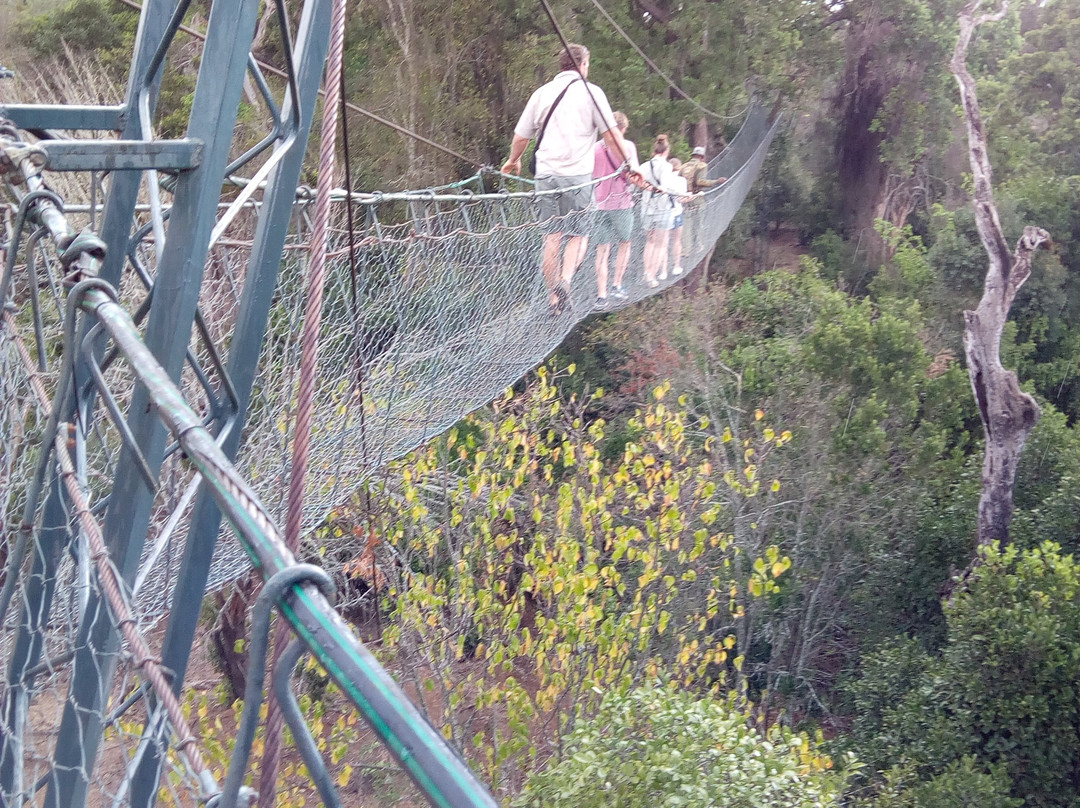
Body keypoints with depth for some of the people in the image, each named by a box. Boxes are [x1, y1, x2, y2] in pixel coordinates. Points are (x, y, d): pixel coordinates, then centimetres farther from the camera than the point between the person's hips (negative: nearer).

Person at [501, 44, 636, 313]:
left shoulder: (542, 93, 11)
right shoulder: (590, 92, 1)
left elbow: (521, 136, 17)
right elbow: (611, 135, -2)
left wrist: (513, 161, 35)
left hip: (546, 173, 3)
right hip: (577, 175, -3)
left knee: (552, 236, 9)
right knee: (579, 234, 5)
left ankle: (553, 296, 10)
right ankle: (565, 279, -19)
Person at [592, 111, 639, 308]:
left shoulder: (595, 147, 7)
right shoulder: (628, 146, -2)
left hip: (600, 204, 3)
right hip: (622, 203, -2)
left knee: (602, 250, 3)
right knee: (624, 244, 19)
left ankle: (601, 295, -5)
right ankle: (617, 286, 14)